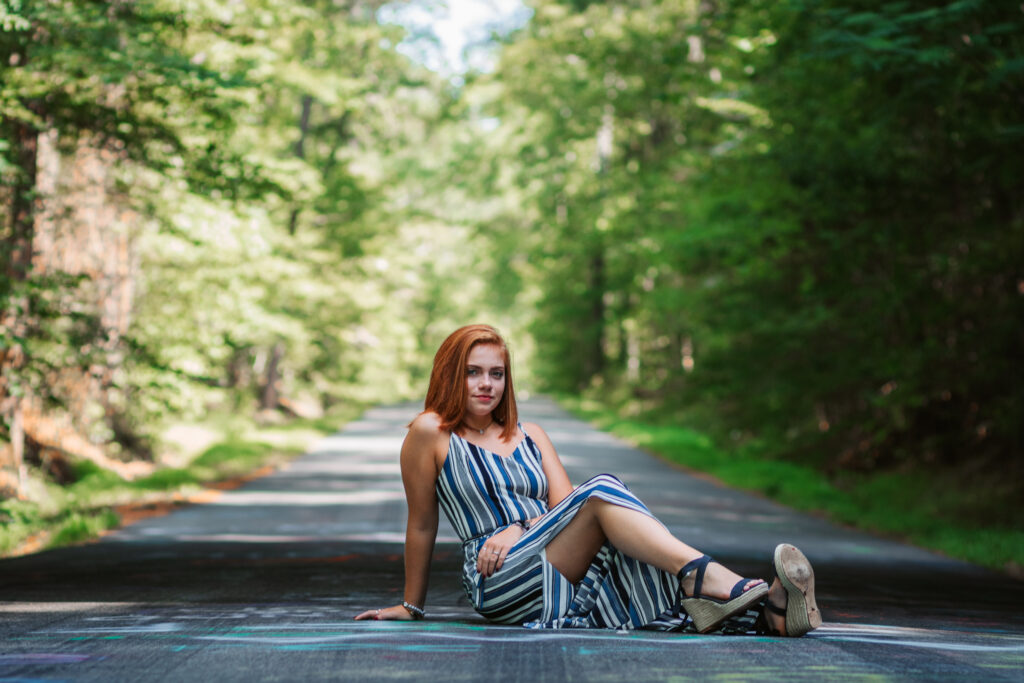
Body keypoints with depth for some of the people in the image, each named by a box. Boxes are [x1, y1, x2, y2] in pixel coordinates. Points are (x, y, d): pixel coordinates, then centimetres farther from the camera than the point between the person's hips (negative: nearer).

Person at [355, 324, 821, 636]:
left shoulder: (529, 436, 24)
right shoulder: (430, 433, 6)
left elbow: (563, 506, 11)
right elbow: (422, 524, 9)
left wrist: (519, 529, -9)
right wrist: (411, 606, 14)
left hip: (568, 574, 5)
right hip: (500, 581, -5)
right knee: (601, 491, -27)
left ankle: (765, 611, -51)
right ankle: (710, 576, -47)